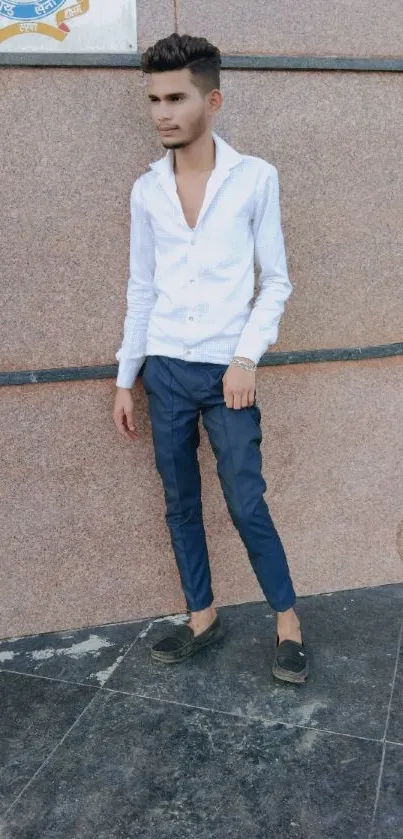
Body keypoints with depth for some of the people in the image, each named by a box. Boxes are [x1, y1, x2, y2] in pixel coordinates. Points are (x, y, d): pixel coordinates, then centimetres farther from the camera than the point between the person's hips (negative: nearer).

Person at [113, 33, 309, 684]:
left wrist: (247, 357, -12)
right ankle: (202, 617, 26)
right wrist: (125, 379, 8)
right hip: (165, 370, 4)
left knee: (247, 504, -1)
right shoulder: (146, 189, 6)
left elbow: (275, 280, 0)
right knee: (180, 503, 10)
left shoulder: (255, 178, -3)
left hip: (227, 370, -3)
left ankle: (287, 619, 20)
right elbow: (141, 290, 10)